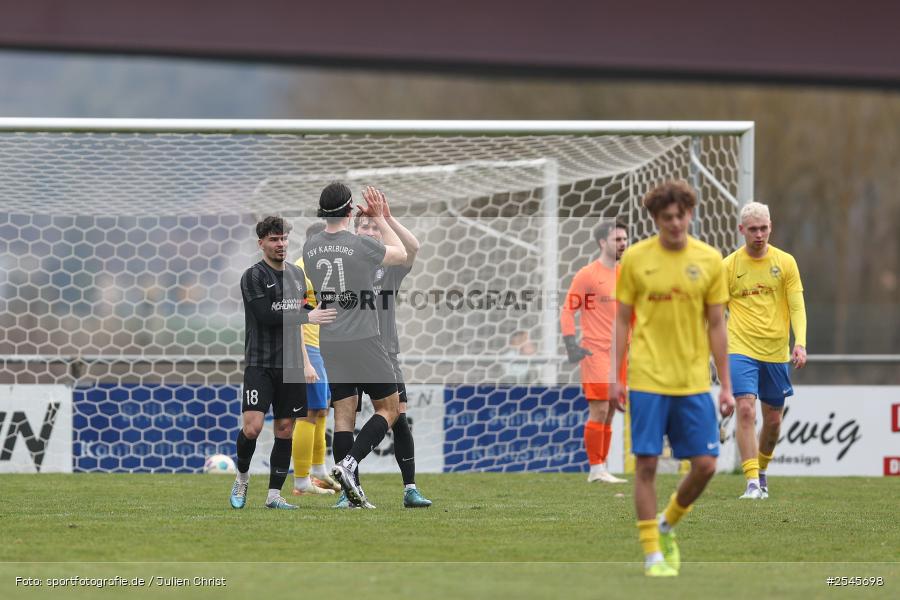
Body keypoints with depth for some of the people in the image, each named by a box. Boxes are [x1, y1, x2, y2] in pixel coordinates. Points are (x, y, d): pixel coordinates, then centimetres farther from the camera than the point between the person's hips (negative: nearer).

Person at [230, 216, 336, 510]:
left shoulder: (297, 274, 15)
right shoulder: (253, 277, -7)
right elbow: (266, 315, -17)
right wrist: (308, 316, -18)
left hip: (290, 364, 6)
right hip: (260, 363, -6)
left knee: (285, 428, 3)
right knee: (252, 426, -15)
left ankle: (274, 494, 8)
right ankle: (242, 477, 11)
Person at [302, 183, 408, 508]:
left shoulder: (309, 247, 2)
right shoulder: (361, 245, -13)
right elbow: (401, 253, 5)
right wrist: (380, 219, 15)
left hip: (328, 344, 5)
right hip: (363, 343, -5)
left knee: (343, 414, 7)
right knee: (389, 409, 6)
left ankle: (350, 490, 4)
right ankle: (349, 463, -13)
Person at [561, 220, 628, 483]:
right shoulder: (587, 275, -7)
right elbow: (568, 311, -7)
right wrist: (571, 346, -15)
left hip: (619, 351, 7)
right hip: (596, 352, -7)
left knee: (609, 412, 8)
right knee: (599, 411, -9)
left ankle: (601, 468, 13)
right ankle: (596, 470, -5)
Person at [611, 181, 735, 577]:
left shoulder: (709, 260, 3)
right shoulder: (635, 258, 0)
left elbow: (716, 325, 7)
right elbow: (622, 320, 5)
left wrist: (726, 385, 5)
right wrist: (614, 376, 0)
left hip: (694, 381, 2)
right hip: (648, 379, -2)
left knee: (705, 464, -1)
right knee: (646, 463, -4)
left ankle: (667, 526, 25)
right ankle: (652, 554, 4)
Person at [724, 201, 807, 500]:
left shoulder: (785, 262, 3)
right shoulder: (729, 266, 0)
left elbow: (797, 307, 1)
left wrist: (800, 343, -13)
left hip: (776, 352, 2)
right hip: (741, 349, -2)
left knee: (773, 419, 10)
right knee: (746, 410, -19)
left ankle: (761, 470, 35)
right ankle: (752, 482, -21)